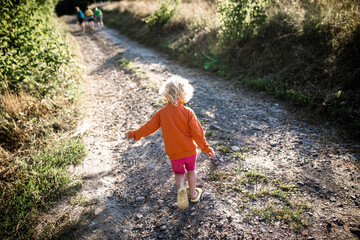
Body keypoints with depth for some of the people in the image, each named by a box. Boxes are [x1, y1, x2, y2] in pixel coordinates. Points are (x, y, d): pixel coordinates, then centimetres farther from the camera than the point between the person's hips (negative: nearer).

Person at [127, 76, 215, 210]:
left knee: (179, 172, 21)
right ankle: (193, 194, 37)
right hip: (190, 151, 0)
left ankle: (181, 188, -8)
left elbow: (149, 127, -3)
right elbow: (197, 132, -13)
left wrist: (135, 134, 13)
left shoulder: (161, 113, -12)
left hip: (174, 154, 0)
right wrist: (205, 147, -1)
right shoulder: (188, 112, -15)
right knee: (191, 169, 25)